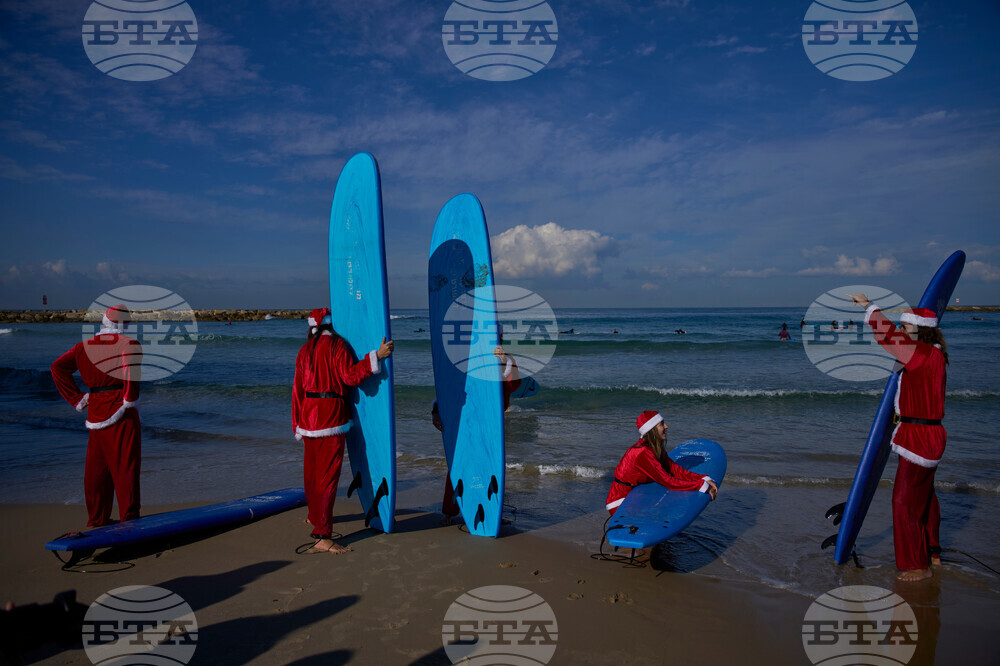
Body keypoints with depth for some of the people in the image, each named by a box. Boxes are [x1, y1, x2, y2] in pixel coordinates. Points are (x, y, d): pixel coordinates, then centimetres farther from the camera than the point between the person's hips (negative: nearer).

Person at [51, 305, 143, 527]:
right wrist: (130, 400, -13)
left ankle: (96, 518, 23)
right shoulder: (129, 344, -7)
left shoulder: (85, 346, 12)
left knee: (96, 467, 14)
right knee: (126, 465, -1)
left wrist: (77, 399, 6)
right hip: (121, 413, -6)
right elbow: (131, 372, -24)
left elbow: (58, 367, 9)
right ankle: (129, 517, 1)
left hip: (95, 413, 6)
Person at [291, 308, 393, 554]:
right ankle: (322, 536, -10)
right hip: (331, 416, -7)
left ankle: (315, 516, 42)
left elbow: (297, 390, 13)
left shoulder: (304, 351, 13)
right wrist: (376, 356, -17)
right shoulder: (336, 344, -8)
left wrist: (298, 426, 18)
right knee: (328, 475, -8)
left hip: (309, 415, 8)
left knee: (312, 469, 21)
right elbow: (350, 376, -18)